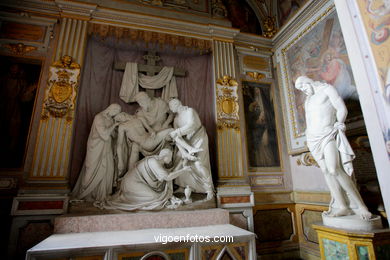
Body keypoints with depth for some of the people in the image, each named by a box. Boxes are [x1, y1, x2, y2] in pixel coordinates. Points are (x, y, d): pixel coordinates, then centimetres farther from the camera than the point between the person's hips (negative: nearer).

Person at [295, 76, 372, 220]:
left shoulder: (327, 89, 1)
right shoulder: (307, 100, 19)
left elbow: (342, 109, -2)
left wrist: (337, 127, 7)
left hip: (328, 135, -6)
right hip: (314, 138, 6)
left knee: (334, 170, -21)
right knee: (326, 171, -4)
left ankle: (361, 205, -11)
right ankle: (342, 206, -3)